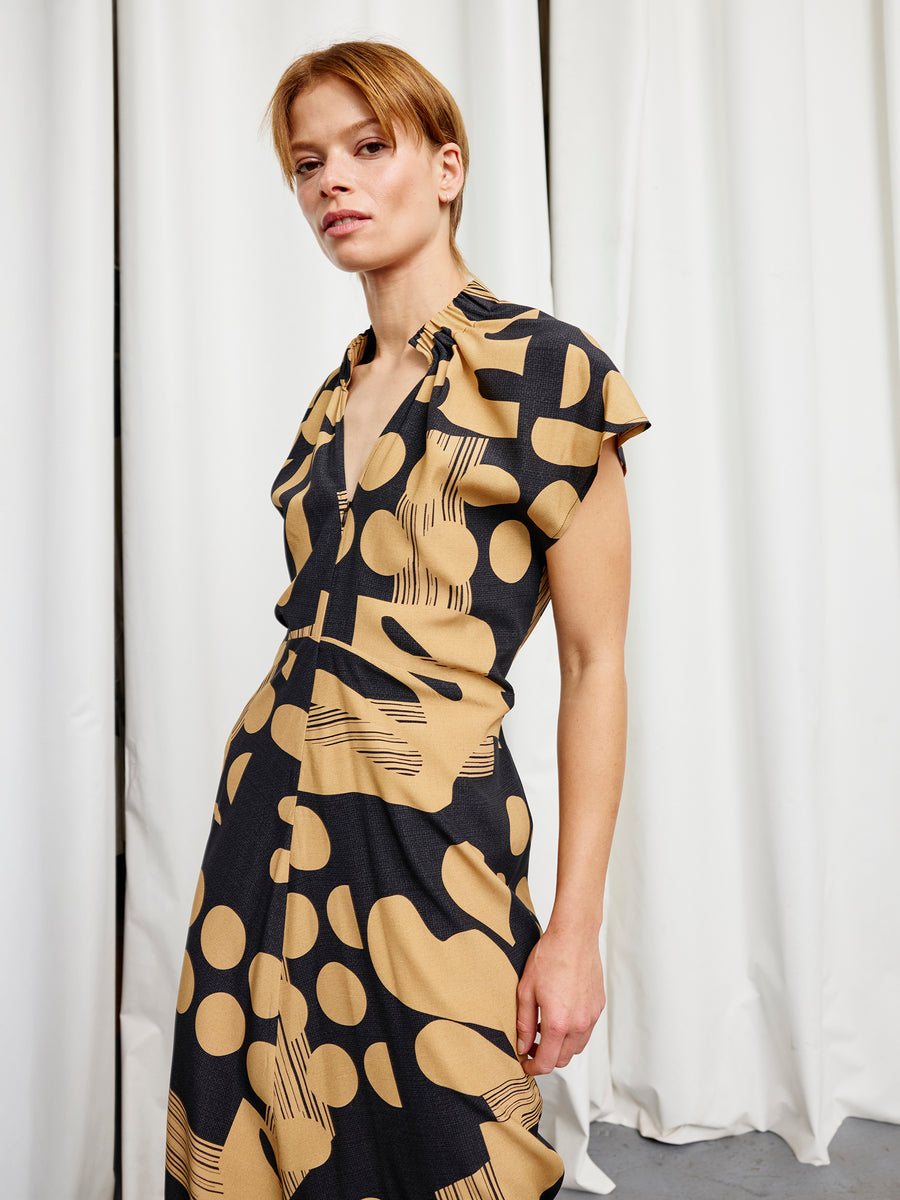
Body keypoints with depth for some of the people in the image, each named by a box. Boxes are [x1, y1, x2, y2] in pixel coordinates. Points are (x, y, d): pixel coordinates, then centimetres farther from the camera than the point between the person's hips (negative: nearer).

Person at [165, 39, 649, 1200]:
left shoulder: (544, 368, -8)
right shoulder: (335, 395, 11)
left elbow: (594, 665, -10)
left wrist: (575, 928, -10)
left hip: (428, 823, -6)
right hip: (269, 802, 7)